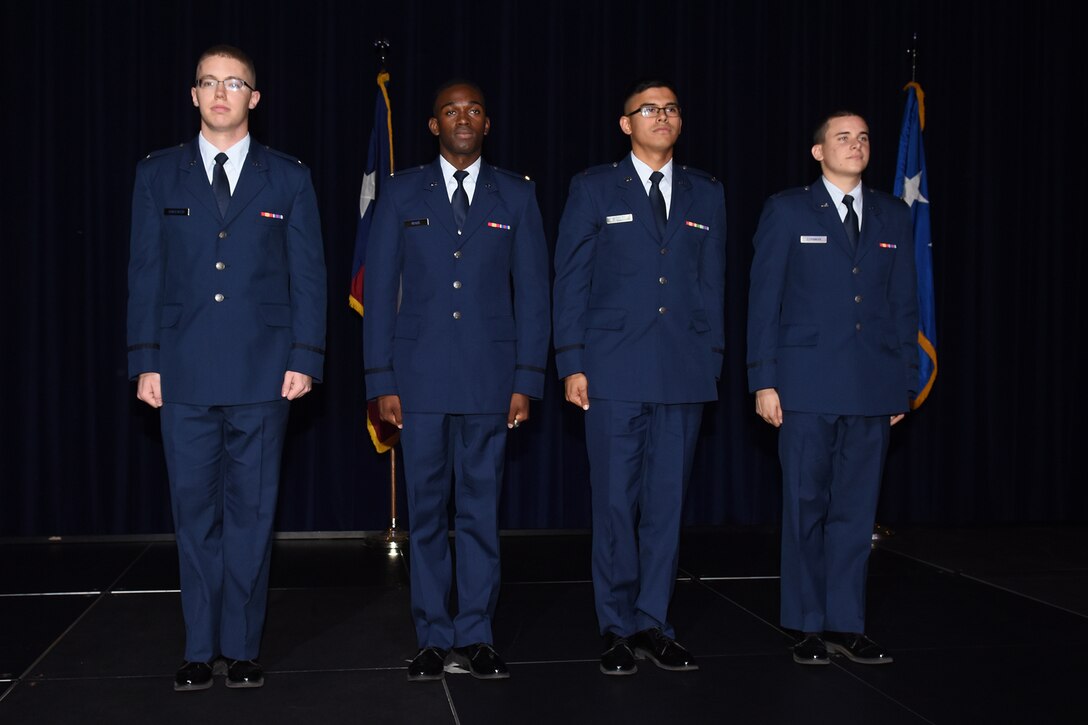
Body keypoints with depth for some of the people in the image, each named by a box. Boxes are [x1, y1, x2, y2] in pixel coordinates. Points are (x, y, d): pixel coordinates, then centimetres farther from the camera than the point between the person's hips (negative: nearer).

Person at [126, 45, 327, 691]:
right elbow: (145, 272, 7)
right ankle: (201, 650, 15)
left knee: (252, 514, 5)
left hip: (262, 372, -1)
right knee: (195, 514, 5)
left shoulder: (288, 178, 7)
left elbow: (308, 274, 4)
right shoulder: (158, 175, 9)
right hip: (185, 372, 1)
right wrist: (146, 361, 1)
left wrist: (304, 359, -4)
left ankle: (243, 648, 14)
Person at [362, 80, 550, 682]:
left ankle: (475, 639, 14)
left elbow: (531, 290, 5)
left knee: (481, 510, 5)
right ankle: (433, 640, 14)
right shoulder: (401, 193, 7)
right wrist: (381, 381, -2)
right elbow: (380, 288, 5)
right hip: (420, 377, 0)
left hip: (489, 378, 0)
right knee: (426, 512, 5)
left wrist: (527, 381, -2)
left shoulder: (515, 196, 7)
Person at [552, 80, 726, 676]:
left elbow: (713, 284, 13)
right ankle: (618, 629, 12)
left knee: (667, 502, 6)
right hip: (614, 372, -2)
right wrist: (572, 364, -5)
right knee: (615, 502, 1)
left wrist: (711, 361, 6)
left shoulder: (706, 194, 13)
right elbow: (570, 280, 2)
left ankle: (652, 624, 16)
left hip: (683, 374, 3)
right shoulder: (594, 189, 5)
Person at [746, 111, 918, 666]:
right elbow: (763, 300, 0)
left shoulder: (893, 215, 12)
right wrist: (763, 380, -6)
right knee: (805, 506, 3)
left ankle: (846, 624, 16)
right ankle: (809, 625, 13)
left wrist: (904, 381, 8)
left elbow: (903, 304, 13)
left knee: (856, 509, 6)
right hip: (808, 385, -3)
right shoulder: (787, 210, 2)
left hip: (872, 389, 3)